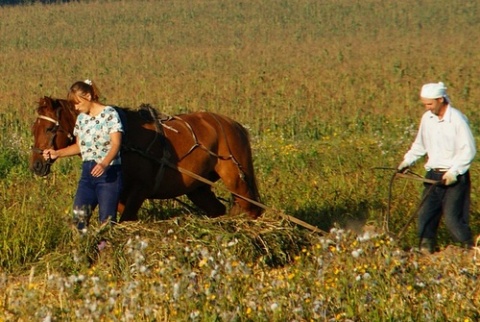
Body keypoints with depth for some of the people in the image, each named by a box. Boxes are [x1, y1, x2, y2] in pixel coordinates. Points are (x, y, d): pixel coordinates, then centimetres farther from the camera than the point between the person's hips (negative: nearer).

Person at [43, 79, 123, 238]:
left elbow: (116, 144, -18)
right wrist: (57, 153, 6)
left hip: (108, 172, -7)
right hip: (87, 173, 7)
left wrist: (104, 163, -35)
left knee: (107, 221, -5)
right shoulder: (81, 118, 11)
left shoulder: (109, 114, -10)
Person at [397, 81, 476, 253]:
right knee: (425, 215, 2)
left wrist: (454, 171, -19)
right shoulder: (427, 118, 6)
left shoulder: (457, 119, -13)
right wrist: (408, 161, 9)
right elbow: (420, 145, 21)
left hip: (455, 177, -6)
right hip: (433, 175, 6)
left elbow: (468, 150, -13)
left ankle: (471, 250, 5)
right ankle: (426, 250, 11)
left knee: (452, 218, -10)